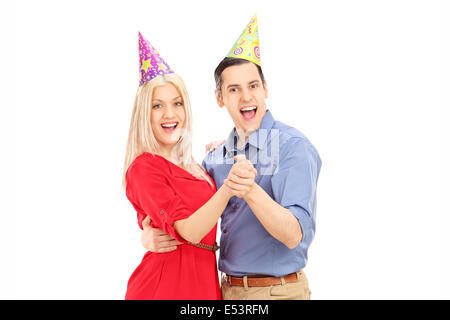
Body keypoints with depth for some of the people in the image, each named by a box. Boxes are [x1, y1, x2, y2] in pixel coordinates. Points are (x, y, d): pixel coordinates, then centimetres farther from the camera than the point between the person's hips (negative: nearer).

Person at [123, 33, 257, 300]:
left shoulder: (191, 167, 8)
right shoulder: (144, 167, -15)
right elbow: (188, 231, -27)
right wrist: (227, 189, -41)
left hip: (203, 282, 8)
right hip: (165, 286, -8)